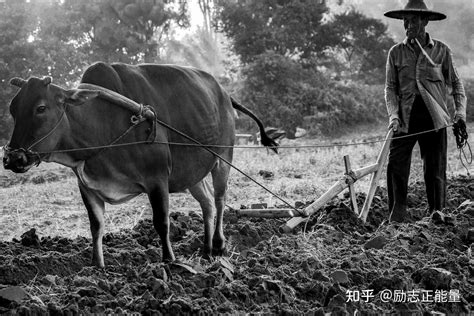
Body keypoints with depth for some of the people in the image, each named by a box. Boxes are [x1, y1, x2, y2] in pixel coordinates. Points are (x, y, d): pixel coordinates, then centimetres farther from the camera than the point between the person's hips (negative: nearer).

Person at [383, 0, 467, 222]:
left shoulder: (441, 51, 5)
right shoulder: (396, 53, 7)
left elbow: (456, 84, 10)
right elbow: (390, 87, 6)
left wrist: (460, 112, -3)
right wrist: (393, 116, -9)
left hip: (434, 118, -1)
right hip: (406, 118, 1)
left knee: (435, 171, 3)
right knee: (396, 165, -10)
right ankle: (398, 213, -1)